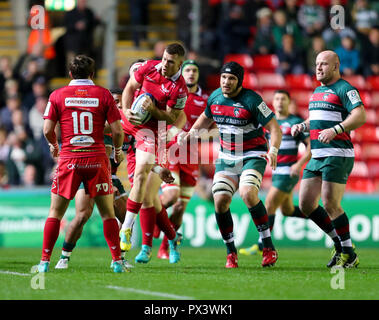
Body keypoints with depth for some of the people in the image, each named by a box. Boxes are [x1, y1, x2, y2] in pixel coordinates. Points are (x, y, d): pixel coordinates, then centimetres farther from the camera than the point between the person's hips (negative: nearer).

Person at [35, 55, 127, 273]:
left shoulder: (57, 95, 3)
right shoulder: (104, 95, 2)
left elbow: (48, 129, 1)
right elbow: (117, 130, -1)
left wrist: (54, 146, 21)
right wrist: (118, 150, 18)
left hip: (69, 158, 0)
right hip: (97, 159, 0)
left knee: (56, 212, 8)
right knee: (107, 213, 8)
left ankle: (45, 261, 4)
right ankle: (117, 261, 3)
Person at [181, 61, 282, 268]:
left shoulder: (251, 100, -16)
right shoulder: (215, 97, 2)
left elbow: (274, 128, -16)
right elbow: (206, 117, 26)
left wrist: (273, 151, -32)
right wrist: (192, 132, 13)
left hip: (253, 156, -5)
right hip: (226, 158, 5)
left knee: (248, 194, -28)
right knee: (220, 201, -10)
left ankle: (269, 247, -17)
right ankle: (231, 253, 6)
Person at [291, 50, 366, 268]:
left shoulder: (344, 89, -7)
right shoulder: (317, 91, 20)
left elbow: (360, 116, -19)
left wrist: (334, 130, -29)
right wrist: (302, 126, 13)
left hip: (338, 155, -9)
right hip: (317, 156, 9)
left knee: (330, 205, -13)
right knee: (306, 204, 3)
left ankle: (349, 254, -1)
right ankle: (339, 242, 16)